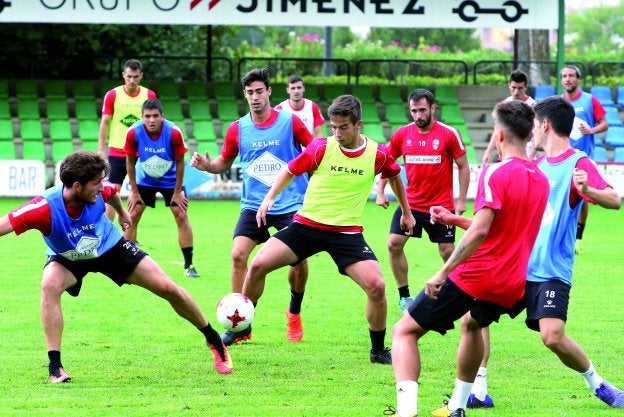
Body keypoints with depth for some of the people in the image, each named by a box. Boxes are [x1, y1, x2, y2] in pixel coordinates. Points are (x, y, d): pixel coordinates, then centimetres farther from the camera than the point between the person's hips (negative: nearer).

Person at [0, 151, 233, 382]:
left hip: (110, 247, 3)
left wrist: (121, 213, 21)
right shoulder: (45, 207, -39)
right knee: (50, 285, -36)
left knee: (168, 289, -2)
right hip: (67, 259, -2)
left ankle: (213, 339, 24)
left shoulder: (99, 191, -27)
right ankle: (55, 366, -27)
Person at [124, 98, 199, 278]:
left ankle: (189, 265, 1)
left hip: (171, 180, -1)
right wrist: (134, 191, -8)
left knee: (182, 217, -7)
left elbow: (180, 162, -14)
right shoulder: (133, 133, -24)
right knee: (132, 216, -6)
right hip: (144, 180, 1)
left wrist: (177, 192, -12)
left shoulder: (174, 132, -27)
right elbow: (130, 162, -10)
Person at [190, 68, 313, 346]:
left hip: (290, 205, -2)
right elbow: (225, 162, 15)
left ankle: (294, 313, 21)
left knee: (299, 259, -9)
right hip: (253, 205, 2)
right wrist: (207, 165, -5)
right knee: (238, 255, -13)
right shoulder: (237, 129, 3)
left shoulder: (290, 122, -5)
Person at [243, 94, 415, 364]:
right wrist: (269, 198, -6)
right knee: (258, 265, -12)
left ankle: (379, 350, 4)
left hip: (347, 232, 0)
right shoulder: (321, 148, -7)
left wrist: (406, 212, 27)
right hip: (307, 224, 0)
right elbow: (290, 172, 7)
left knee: (376, 286, -18)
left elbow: (394, 177, 18)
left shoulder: (378, 154, -5)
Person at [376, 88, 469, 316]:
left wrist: (461, 199, -7)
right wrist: (380, 191, 4)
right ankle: (404, 296, 4)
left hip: (441, 206, -3)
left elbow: (463, 167, -3)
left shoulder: (449, 134, -10)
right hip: (411, 202, 3)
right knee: (394, 244, -8)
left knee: (447, 252, 0)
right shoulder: (402, 134, -1)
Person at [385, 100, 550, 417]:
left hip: (472, 277, -8)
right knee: (472, 325, 38)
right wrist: (455, 220, 26)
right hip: (512, 287, 8)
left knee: (404, 331, 1)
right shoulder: (541, 180, 11)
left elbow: (480, 230, -24)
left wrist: (443, 272, -23)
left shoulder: (496, 173, -14)